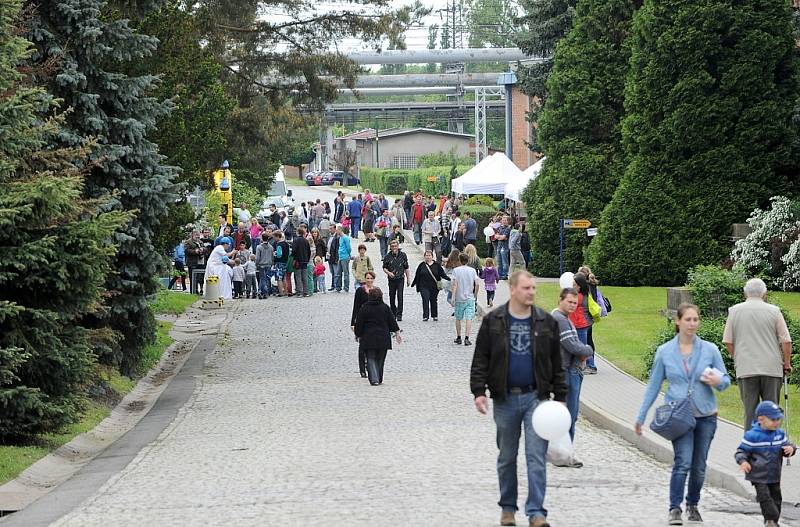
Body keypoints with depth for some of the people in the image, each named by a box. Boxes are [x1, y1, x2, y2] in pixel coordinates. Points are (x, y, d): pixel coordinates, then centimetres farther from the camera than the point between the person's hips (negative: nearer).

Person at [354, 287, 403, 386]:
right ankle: (379, 379, 19)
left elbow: (359, 324, -1)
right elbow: (392, 322, 5)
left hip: (368, 338, -2)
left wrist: (359, 335, 9)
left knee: (371, 359, 0)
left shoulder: (364, 308, -3)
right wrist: (397, 333, 13)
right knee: (380, 359, 13)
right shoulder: (385, 308, 1)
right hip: (383, 338, 2)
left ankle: (374, 379, -16)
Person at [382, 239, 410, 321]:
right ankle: (393, 314, 23)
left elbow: (406, 268, 9)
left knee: (400, 296, -12)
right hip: (391, 280, 1)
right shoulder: (388, 256, 0)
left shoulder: (403, 255, 1)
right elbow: (384, 268, 6)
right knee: (392, 297, 7)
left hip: (400, 279, -1)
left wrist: (408, 278, 9)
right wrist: (389, 273, -14)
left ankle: (399, 315, -12)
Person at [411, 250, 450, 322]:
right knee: (425, 301, -9)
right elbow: (417, 275, 11)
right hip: (424, 287, -1)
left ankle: (435, 316, 20)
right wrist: (413, 284, 16)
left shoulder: (436, 265, 4)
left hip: (434, 287, 1)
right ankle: (425, 316, -8)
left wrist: (449, 279, -10)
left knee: (434, 301, 7)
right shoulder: (422, 265, 4)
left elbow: (442, 274, 4)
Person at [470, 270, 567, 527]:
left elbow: (556, 364, 8)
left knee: (536, 456, -7)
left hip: (536, 397, 0)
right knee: (507, 457, 11)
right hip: (505, 399, 0)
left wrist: (560, 397, 5)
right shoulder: (493, 321, 0)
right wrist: (479, 391, -10)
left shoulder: (546, 322, 4)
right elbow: (480, 360, 0)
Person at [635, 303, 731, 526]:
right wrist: (641, 417, 8)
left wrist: (718, 381, -17)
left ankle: (692, 505, 27)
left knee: (699, 466, 7)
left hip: (705, 415, 2)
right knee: (683, 462, -17)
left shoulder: (710, 350, 1)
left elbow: (726, 380, 8)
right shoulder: (665, 352, 1)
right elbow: (653, 386, 7)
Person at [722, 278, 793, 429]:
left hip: (745, 370, 0)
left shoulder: (734, 311, 4)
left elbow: (728, 342, 6)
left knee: (750, 410, 3)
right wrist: (787, 364, 11)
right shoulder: (773, 311, 1)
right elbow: (786, 341, 0)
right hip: (772, 368, 0)